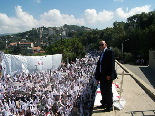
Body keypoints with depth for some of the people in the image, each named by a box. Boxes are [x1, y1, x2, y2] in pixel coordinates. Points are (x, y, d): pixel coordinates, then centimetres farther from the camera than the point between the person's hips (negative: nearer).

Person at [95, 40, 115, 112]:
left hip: (107, 76, -9)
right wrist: (97, 76, 13)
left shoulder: (110, 52, -9)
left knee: (108, 91, 0)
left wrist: (109, 74, -21)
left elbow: (112, 64, -17)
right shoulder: (102, 53, 17)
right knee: (102, 90, 16)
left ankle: (109, 106, 11)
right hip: (102, 76, 9)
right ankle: (104, 104, 31)